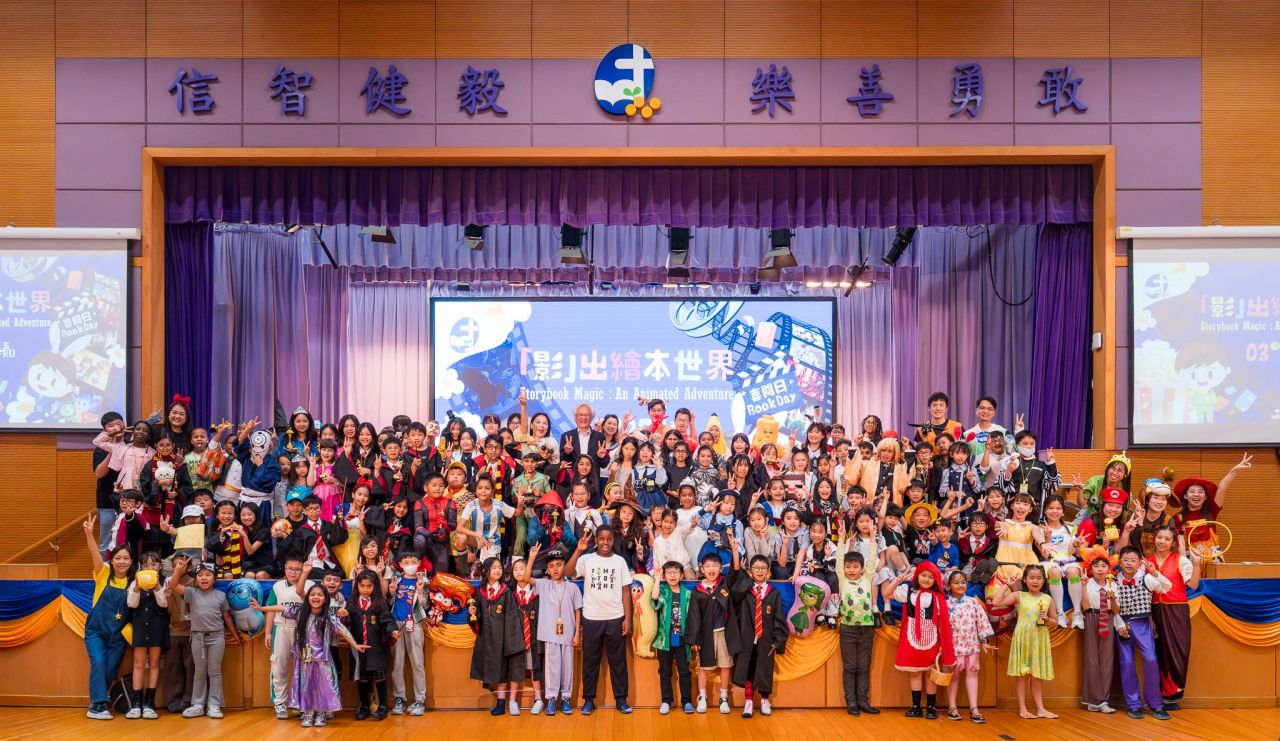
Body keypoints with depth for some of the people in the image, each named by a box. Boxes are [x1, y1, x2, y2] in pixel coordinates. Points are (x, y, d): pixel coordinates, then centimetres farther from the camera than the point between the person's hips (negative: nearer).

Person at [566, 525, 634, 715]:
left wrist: (628, 618, -2)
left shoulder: (619, 561, 2)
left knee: (618, 660, 7)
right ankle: (589, 699, 18)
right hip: (591, 619, 0)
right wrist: (579, 550, -28)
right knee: (590, 660, 8)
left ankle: (621, 699, 16)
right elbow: (568, 572, -19)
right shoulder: (586, 559, -2)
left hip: (615, 619, 1)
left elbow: (626, 591, 3)